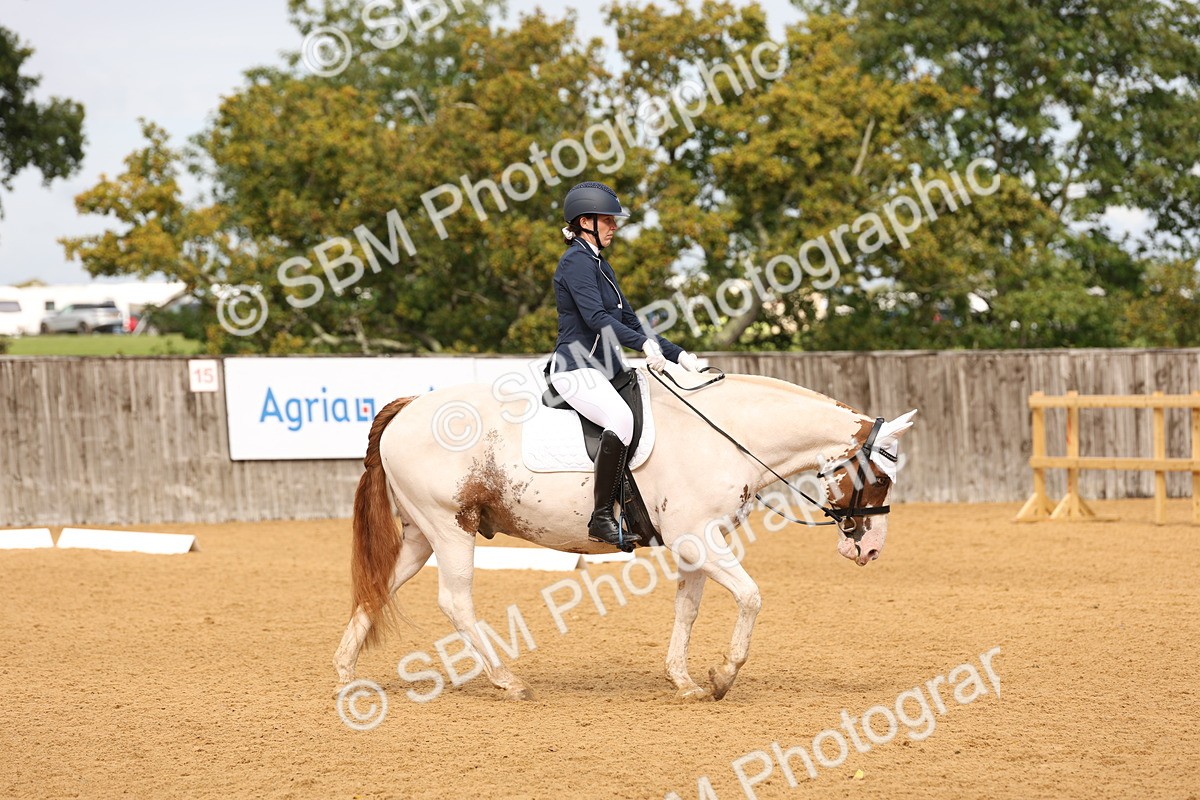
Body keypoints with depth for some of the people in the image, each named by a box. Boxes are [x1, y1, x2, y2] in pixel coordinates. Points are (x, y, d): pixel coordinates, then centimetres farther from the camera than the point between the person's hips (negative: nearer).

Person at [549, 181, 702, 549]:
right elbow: (595, 317, -23)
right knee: (621, 418, -33)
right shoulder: (576, 261, -9)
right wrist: (644, 344, -35)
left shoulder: (600, 266, 21)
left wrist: (677, 354, 14)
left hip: (605, 369, 10)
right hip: (577, 368, -10)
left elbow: (629, 323, 22)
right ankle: (602, 518, -34)